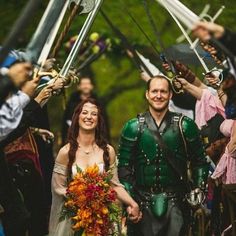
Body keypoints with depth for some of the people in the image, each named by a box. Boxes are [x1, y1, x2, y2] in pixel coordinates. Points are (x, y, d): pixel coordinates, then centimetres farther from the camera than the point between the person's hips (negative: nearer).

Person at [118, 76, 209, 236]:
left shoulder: (185, 126, 2)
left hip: (175, 202, 0)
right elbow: (124, 166, 2)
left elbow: (199, 162, 7)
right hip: (143, 202, 1)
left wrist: (198, 189, -5)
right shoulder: (133, 127, 2)